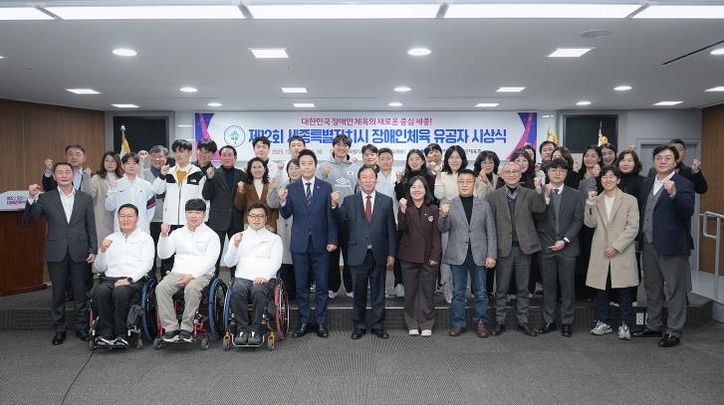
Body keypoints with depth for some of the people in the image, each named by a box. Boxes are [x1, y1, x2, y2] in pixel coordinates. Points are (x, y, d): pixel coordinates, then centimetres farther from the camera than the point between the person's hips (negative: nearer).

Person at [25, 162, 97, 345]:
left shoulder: (85, 198, 5)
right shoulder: (46, 198, 3)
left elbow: (91, 226, 5)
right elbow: (30, 219, -1)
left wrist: (93, 250, 0)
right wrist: (31, 198, -15)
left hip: (79, 252, 0)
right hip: (56, 253, 0)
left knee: (80, 292, 6)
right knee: (58, 293, 8)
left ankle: (82, 327, 18)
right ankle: (59, 329, 19)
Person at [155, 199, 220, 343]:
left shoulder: (211, 236, 6)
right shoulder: (177, 233, 20)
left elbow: (209, 261, -5)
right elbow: (163, 254, 14)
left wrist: (191, 276, -18)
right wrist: (164, 236, -2)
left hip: (201, 275, -4)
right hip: (177, 272, 4)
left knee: (191, 288, -36)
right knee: (161, 287, -26)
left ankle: (187, 328, -24)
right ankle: (171, 328, -24)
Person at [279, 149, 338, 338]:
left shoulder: (326, 187, 0)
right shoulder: (291, 188, 3)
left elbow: (331, 216, -1)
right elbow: (286, 215, 0)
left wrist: (332, 240, -6)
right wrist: (283, 201, -19)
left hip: (320, 243, -1)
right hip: (299, 243, 1)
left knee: (322, 285, 5)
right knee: (301, 286, 8)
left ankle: (321, 323, 17)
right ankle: (304, 323, 19)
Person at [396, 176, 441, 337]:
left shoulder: (433, 209, 2)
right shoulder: (405, 208, 2)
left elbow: (436, 234, 0)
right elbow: (402, 228, -14)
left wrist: (435, 256, -7)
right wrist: (403, 211, -27)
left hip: (428, 257, 0)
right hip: (408, 257, 0)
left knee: (427, 291, 5)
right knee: (410, 291, 7)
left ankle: (426, 325, 15)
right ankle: (412, 324, 17)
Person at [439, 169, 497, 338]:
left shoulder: (484, 205, 7)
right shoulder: (448, 204, 3)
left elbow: (491, 232, 6)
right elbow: (443, 229, -6)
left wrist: (491, 255, -2)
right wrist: (444, 216, -26)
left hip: (479, 255, 1)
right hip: (457, 255, -1)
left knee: (480, 292, 8)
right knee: (458, 292, 8)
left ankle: (480, 322, 21)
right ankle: (458, 323, 19)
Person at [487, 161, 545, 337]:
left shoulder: (529, 194, 4)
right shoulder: (493, 196, 3)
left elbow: (540, 208, -16)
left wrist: (539, 189, -30)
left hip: (524, 247, 1)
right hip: (503, 248, 0)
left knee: (523, 288, 10)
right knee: (501, 288, 7)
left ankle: (523, 321, 22)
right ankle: (500, 321, 19)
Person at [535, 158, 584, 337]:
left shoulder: (575, 195, 5)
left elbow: (578, 220, 1)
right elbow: (537, 218, -8)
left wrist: (565, 240, -9)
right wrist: (546, 196, -17)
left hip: (567, 247, 0)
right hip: (546, 247, 0)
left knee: (568, 287, 5)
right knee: (548, 286, 7)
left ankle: (567, 322, 15)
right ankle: (549, 321, 17)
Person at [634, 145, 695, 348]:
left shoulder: (683, 184, -10)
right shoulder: (647, 183, 9)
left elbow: (688, 211, -24)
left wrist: (673, 194, -38)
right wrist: (640, 238, 11)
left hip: (672, 247, -7)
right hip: (649, 245, 7)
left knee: (675, 291, 4)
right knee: (652, 289, 18)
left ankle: (674, 332, 16)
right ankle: (653, 326, 33)